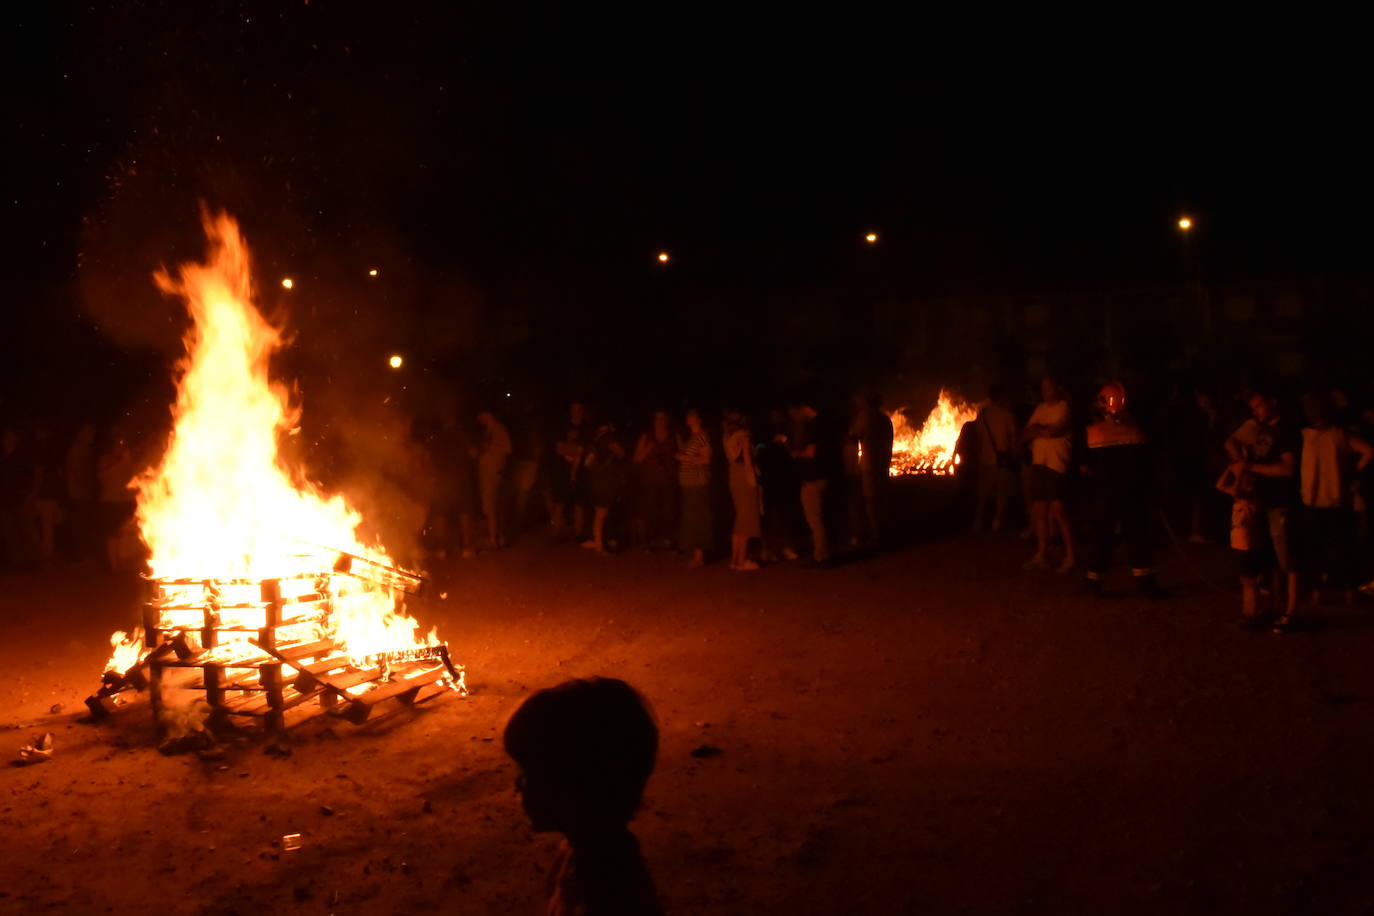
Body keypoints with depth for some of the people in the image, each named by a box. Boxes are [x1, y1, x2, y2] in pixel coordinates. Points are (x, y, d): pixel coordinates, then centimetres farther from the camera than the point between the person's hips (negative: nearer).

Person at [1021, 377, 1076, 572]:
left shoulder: (1064, 407, -3)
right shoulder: (1040, 408, 17)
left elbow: (1054, 430, -16)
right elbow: (1024, 436, 11)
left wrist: (1035, 429, 2)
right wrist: (1042, 430, -8)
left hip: (1057, 464, -7)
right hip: (1039, 463, 7)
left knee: (1057, 510, -9)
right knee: (1039, 511, 7)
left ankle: (1070, 556, -2)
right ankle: (1040, 556, 13)